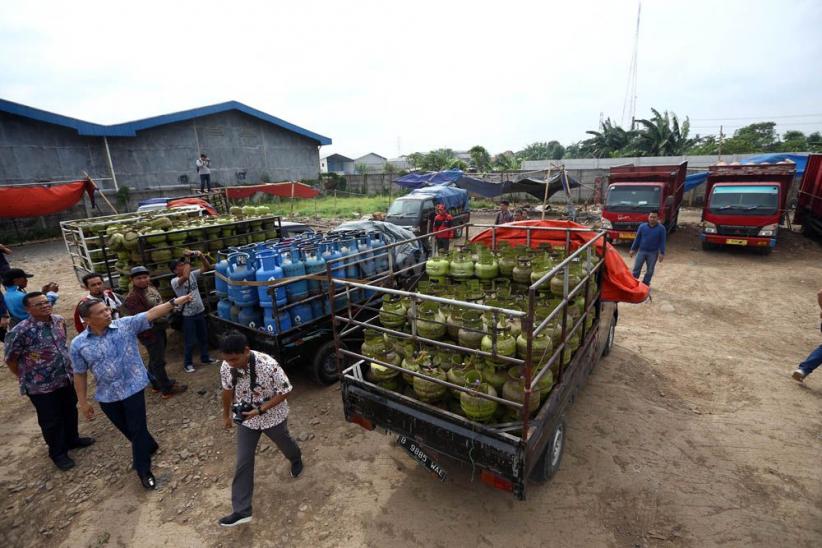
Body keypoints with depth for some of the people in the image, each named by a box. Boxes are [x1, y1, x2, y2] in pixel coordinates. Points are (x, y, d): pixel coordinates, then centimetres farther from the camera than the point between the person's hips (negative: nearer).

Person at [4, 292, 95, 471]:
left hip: (66, 378, 6)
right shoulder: (20, 331, -24)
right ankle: (58, 452, 34)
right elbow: (10, 359, -11)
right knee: (51, 421, 12)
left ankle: (72, 439, 46)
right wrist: (25, 378, -2)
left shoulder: (59, 320, -4)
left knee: (70, 412, 22)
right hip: (41, 386, -5)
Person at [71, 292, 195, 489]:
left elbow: (151, 314, -20)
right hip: (107, 396, 3)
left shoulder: (126, 325, -10)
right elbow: (80, 375, 3)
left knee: (137, 430, 5)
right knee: (127, 430, 21)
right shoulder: (78, 344, -5)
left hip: (133, 388, -3)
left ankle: (143, 470, 23)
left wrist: (175, 302, -33)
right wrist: (83, 402, 6)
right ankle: (149, 447, 48)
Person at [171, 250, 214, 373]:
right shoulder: (174, 281, -16)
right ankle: (188, 363, 22)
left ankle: (205, 358, 34)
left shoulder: (193, 274, 2)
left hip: (200, 311, 6)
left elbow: (207, 267, 0)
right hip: (188, 315, -6)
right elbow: (185, 277, -38)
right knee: (190, 341, 5)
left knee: (204, 337, 18)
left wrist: (201, 256, -17)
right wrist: (187, 259, -27)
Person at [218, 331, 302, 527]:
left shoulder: (268, 365, -36)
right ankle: (241, 510, 21)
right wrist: (226, 415, 14)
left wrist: (260, 410, -31)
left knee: (284, 445, 24)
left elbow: (284, 392, -24)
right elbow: (227, 391, 1)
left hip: (273, 417, -3)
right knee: (243, 463, 5)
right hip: (246, 420, 3)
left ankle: (296, 460, 59)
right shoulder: (226, 367, -20)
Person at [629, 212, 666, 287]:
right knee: (636, 268, 2)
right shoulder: (642, 226, -1)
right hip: (641, 251, 1)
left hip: (653, 253, -1)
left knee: (650, 270, 8)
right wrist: (633, 249, 5)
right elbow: (637, 239, 5)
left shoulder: (661, 228, -5)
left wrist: (662, 253, -6)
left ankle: (645, 284, 21)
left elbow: (662, 241, -2)